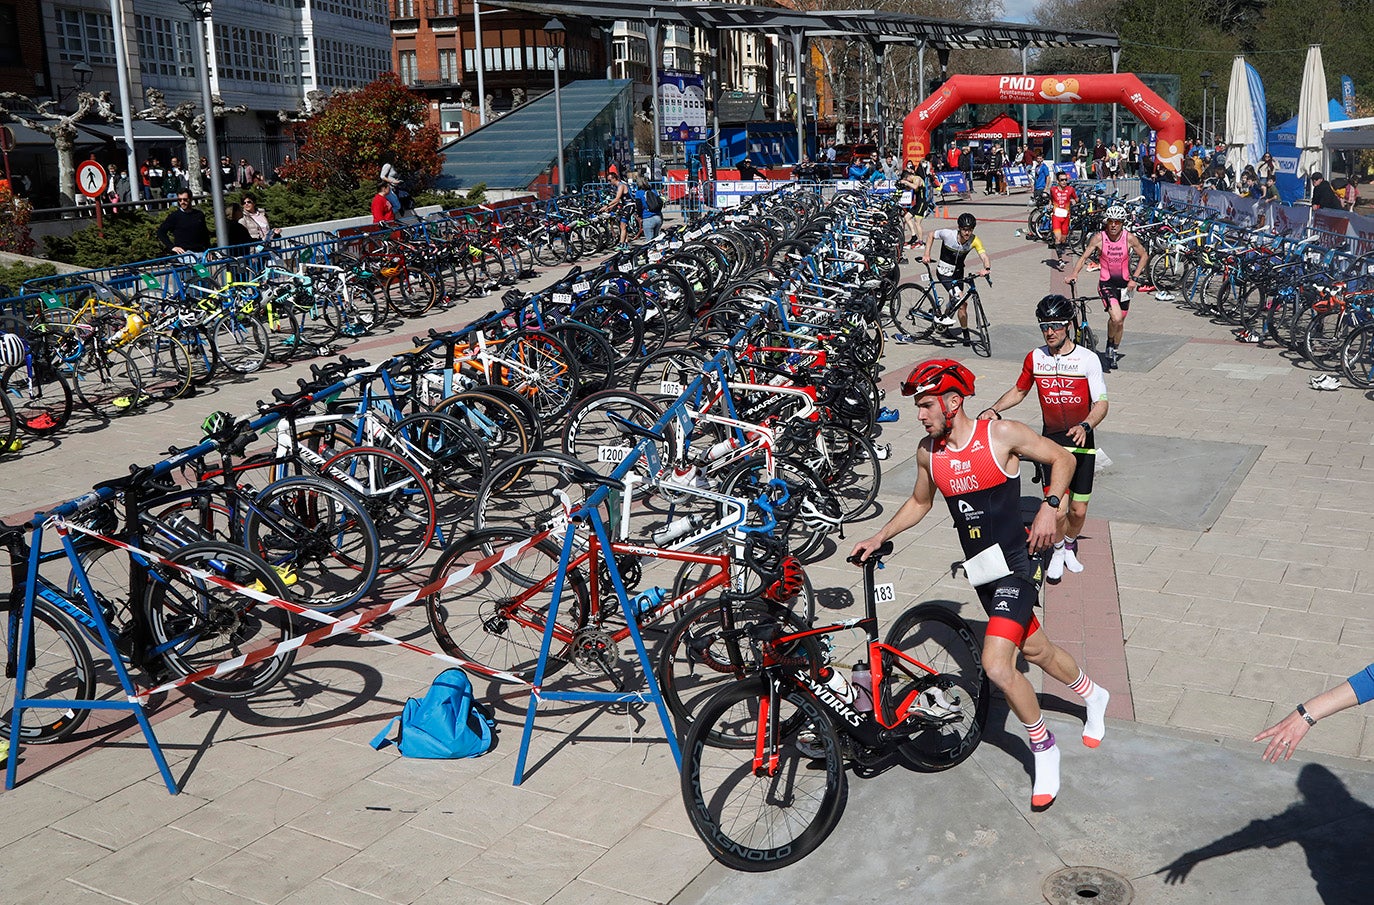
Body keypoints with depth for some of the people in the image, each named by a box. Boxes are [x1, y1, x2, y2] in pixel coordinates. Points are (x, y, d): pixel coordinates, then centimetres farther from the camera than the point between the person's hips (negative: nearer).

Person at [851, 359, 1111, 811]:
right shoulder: (928, 451, 0)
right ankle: (1094, 696, 50)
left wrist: (1050, 507, -16)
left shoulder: (1002, 434, -15)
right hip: (980, 570, 6)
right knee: (1035, 649, 21)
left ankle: (1043, 747, 6)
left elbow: (1063, 458, -3)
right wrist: (880, 536, 7)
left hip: (1014, 565, -6)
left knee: (996, 664, -18)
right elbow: (919, 502, 17)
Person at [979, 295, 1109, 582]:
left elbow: (1101, 403, -12)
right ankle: (1058, 550, 19)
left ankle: (1070, 544, 37)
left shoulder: (1088, 359, -9)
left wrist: (1085, 426, -32)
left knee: (1079, 510, 4)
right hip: (1051, 440, 1)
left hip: (1081, 441, -1)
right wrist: (994, 409, -3)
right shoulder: (1035, 358, -1)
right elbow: (1018, 391, 15)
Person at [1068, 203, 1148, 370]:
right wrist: (1074, 273, -28)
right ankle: (1110, 345, 5)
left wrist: (1135, 278, -3)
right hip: (1106, 283, -2)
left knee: (1120, 322, 11)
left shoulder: (1129, 239, -7)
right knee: (1116, 318, -24)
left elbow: (1144, 256, 6)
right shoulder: (1099, 238, -11)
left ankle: (1114, 351, 34)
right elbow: (1084, 256, -10)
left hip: (1124, 283, 2)